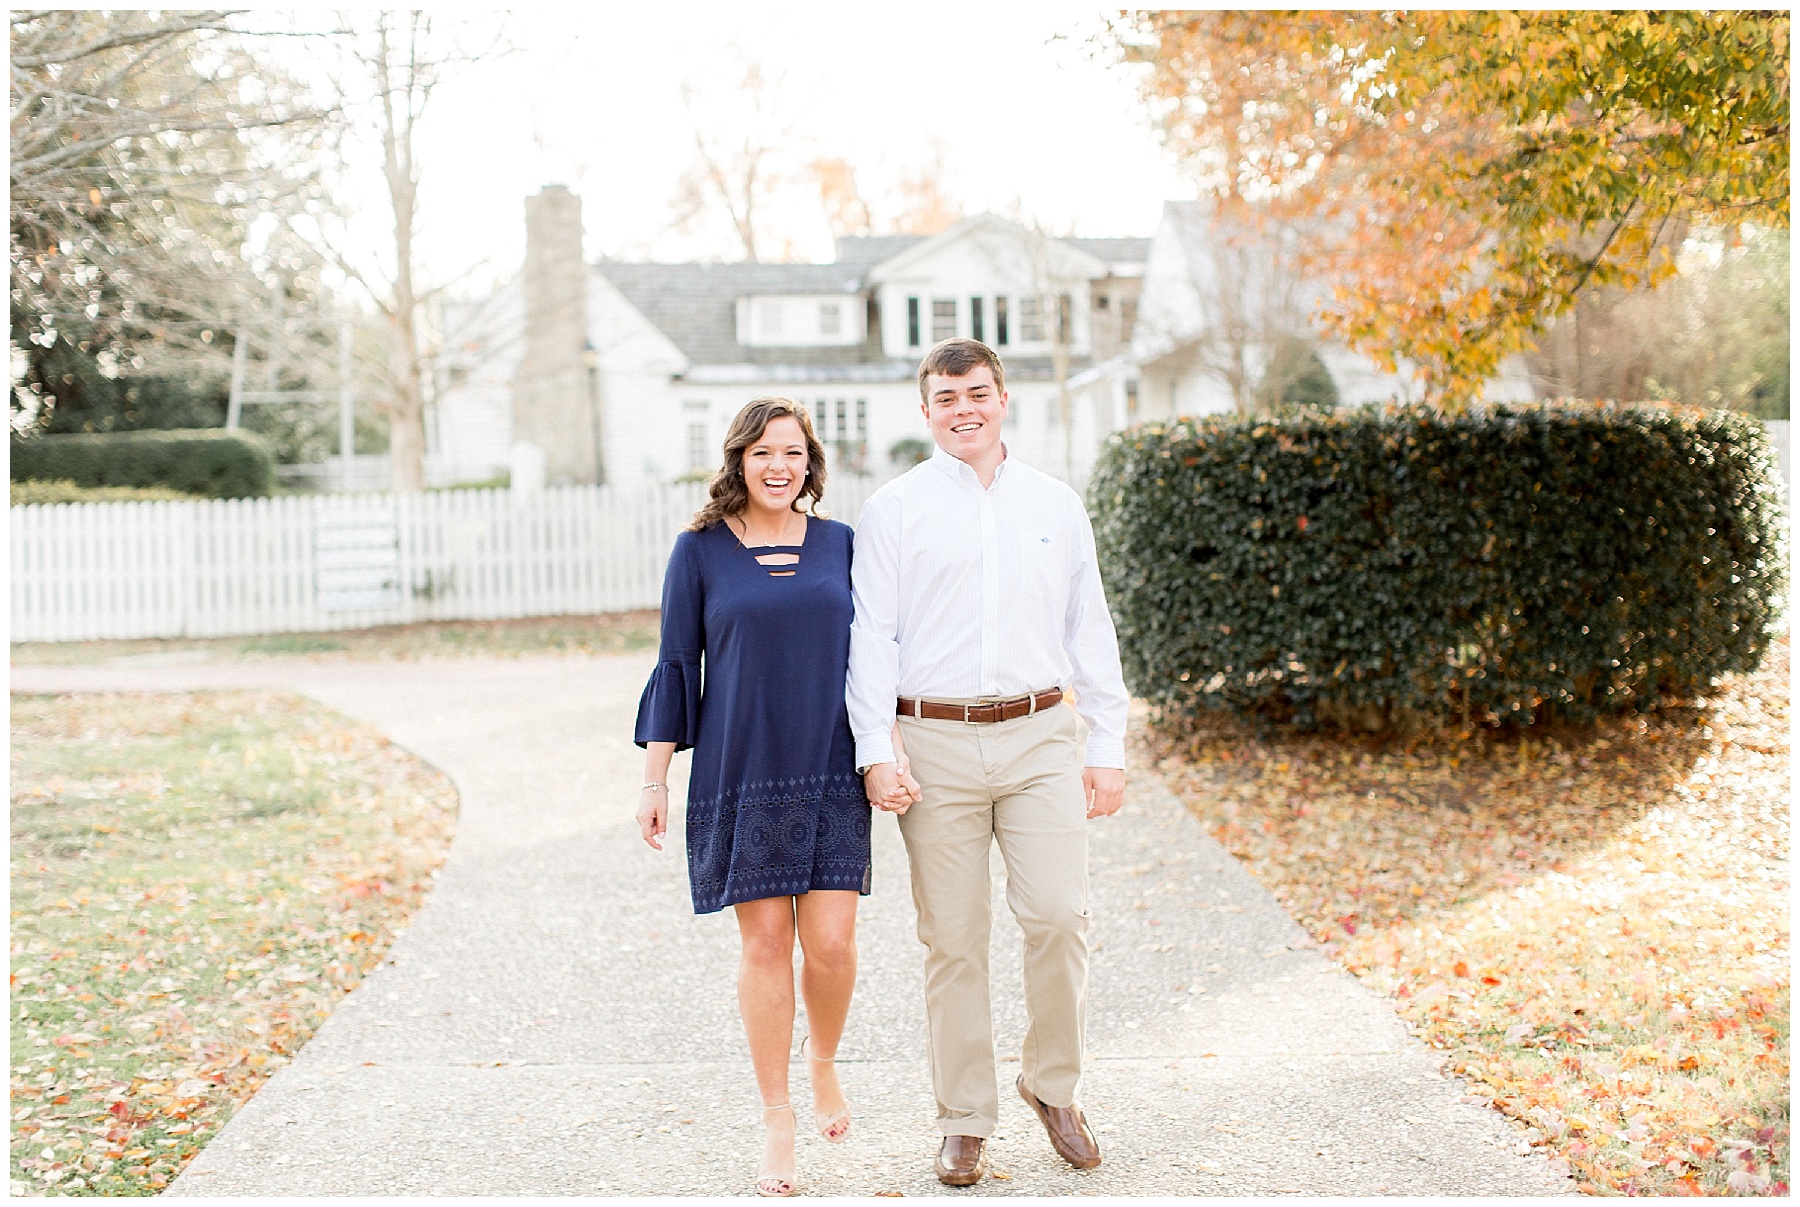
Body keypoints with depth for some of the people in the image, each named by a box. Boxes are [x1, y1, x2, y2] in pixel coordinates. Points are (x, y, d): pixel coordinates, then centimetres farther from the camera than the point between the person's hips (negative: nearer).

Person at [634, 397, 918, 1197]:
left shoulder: (841, 545, 7)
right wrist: (654, 777, 1)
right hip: (741, 774, -1)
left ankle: (823, 1062, 28)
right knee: (765, 942, 1)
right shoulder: (701, 550, 2)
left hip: (831, 772, 1)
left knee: (831, 943, -4)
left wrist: (892, 748, -1)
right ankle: (776, 1119, 15)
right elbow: (677, 665, 4)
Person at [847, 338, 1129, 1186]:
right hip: (937, 744, -1)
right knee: (952, 939, 2)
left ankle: (1053, 1085, 16)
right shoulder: (894, 510, 5)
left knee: (1058, 917, -7)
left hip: (1040, 738, 2)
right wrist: (875, 753, -8)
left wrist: (1108, 748, 9)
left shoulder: (1056, 505, 12)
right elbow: (871, 637, 1)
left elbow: (1090, 633, 14)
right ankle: (965, 1122, 14)